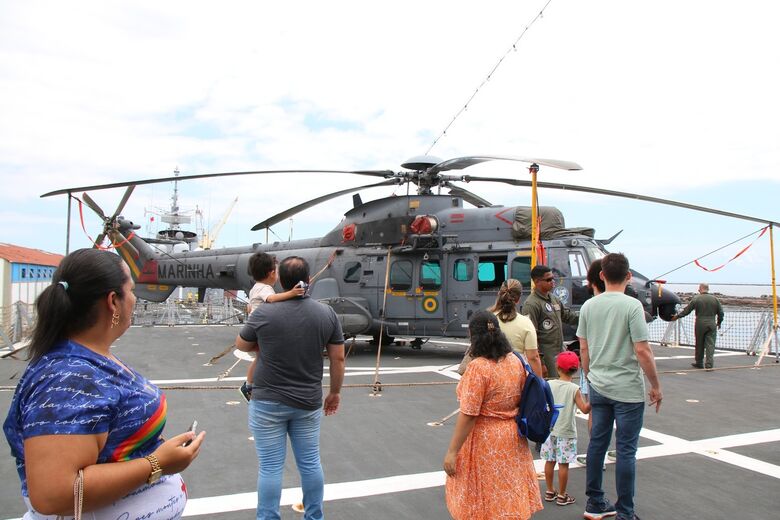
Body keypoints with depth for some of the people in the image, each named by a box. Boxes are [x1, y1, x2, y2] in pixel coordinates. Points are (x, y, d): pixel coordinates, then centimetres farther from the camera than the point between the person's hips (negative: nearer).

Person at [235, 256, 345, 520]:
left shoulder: (263, 313, -14)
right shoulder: (326, 313, -8)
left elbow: (242, 345, 4)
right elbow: (338, 358, -1)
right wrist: (335, 392, 12)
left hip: (268, 402, -3)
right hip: (308, 402, 3)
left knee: (271, 466, 7)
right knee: (310, 462, 16)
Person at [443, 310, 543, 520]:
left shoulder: (478, 367, -21)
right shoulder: (516, 361, -1)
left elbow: (468, 415, -21)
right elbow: (522, 400, 8)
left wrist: (452, 452, -15)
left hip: (485, 441, -6)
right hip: (512, 438, 7)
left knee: (486, 497, 10)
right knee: (510, 493, 19)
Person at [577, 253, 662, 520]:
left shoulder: (589, 306, 2)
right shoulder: (632, 306, -14)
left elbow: (584, 349, 7)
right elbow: (642, 351, -15)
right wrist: (656, 386, -4)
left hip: (598, 388, 5)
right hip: (628, 390, -5)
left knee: (597, 443, 13)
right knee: (626, 450, 4)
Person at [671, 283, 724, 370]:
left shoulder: (696, 298, -4)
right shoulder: (714, 299, 3)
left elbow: (686, 310, -2)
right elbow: (721, 313, 9)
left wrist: (677, 316, 11)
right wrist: (719, 322, 24)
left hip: (700, 324, -1)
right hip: (712, 325, 1)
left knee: (699, 344, 10)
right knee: (710, 345, 1)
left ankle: (699, 363, 21)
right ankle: (709, 364, -5)